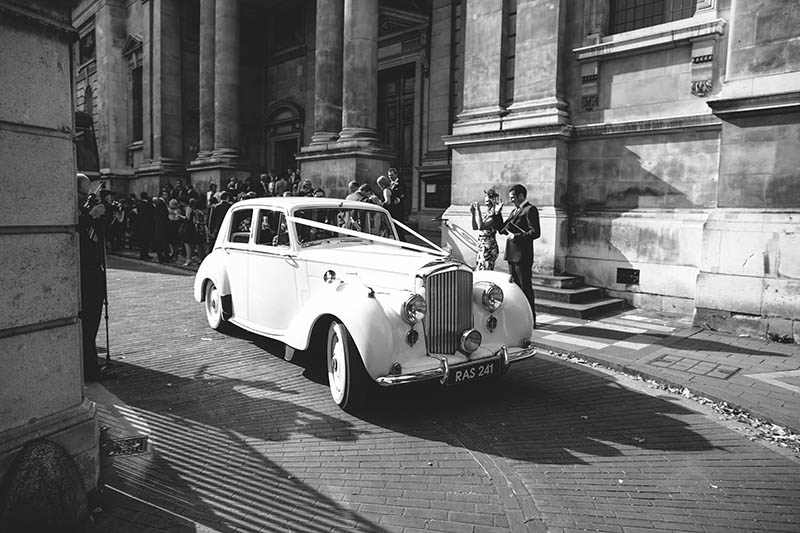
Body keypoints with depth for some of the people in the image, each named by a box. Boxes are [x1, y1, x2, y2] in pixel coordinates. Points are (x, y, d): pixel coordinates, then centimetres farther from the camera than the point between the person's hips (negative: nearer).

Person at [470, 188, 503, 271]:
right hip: (482, 248, 9)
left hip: (488, 248, -9)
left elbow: (481, 226, -28)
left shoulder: (495, 215, -15)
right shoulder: (487, 214, 12)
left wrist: (478, 210, -22)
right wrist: (473, 213, 7)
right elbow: (475, 227, 18)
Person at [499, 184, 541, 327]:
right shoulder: (514, 211, 18)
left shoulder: (530, 210, -10)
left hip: (522, 256, -9)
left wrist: (516, 236, -19)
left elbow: (535, 232, -19)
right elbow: (502, 230, 17)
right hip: (512, 255, 9)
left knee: (525, 287, -3)